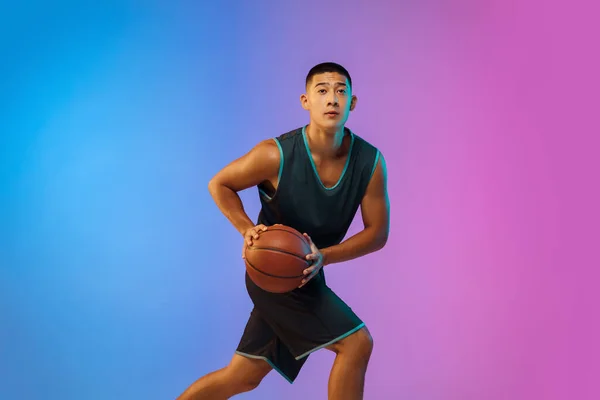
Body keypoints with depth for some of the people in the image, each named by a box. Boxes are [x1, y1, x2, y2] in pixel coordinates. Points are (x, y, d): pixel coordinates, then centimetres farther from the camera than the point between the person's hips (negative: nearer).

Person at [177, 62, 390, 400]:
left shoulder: (370, 162, -12)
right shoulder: (276, 155, -21)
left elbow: (378, 232, -6)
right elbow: (219, 185, -5)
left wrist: (323, 256, -21)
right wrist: (247, 229, -21)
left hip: (304, 272, 5)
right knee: (356, 342, -15)